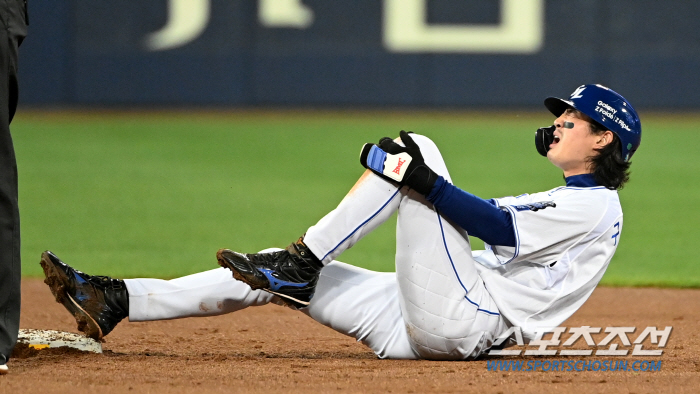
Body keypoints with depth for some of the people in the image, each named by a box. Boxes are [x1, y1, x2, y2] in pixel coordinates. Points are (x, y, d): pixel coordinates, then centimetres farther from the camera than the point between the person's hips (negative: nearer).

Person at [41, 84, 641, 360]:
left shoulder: (596, 206, -3)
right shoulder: (561, 199, 30)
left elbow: (500, 227, -17)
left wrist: (424, 180, -22)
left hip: (461, 322, -10)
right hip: (413, 331, 10)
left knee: (417, 150, -12)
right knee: (278, 274, 6)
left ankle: (301, 262, -15)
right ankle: (115, 301, 3)